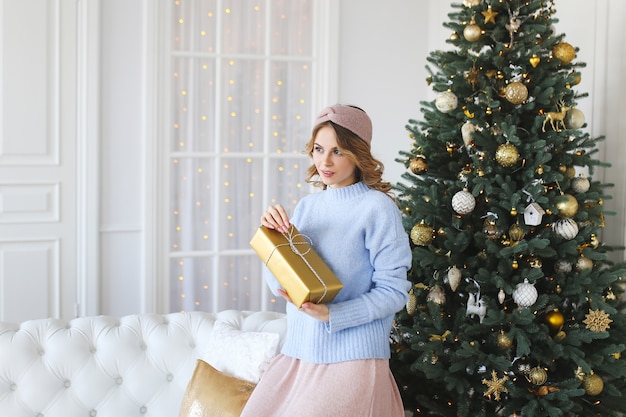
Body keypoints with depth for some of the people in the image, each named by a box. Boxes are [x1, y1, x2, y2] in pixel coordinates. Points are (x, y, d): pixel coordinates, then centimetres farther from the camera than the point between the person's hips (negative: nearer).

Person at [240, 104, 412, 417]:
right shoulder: (306, 206, 10)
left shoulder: (378, 207, -9)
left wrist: (331, 315, -21)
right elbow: (279, 285, 10)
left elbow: (394, 291, -12)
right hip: (298, 353, 6)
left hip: (351, 359, -6)